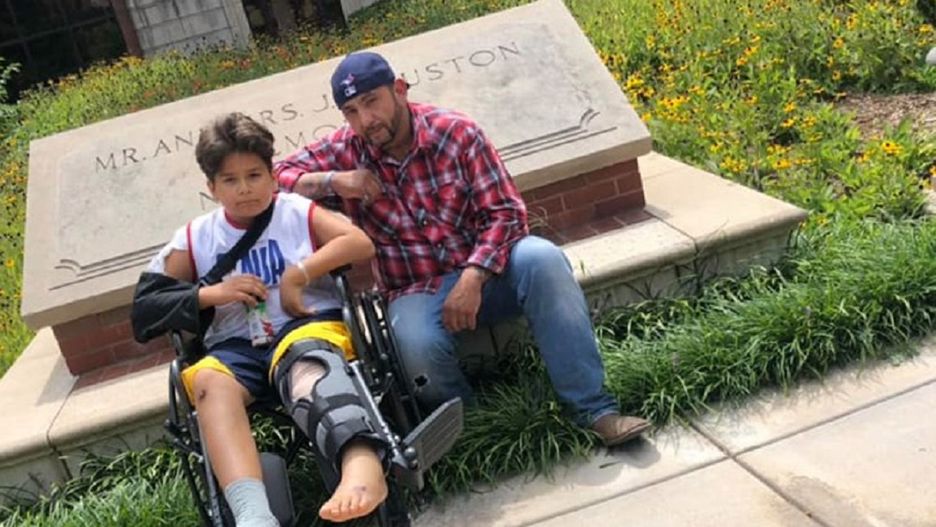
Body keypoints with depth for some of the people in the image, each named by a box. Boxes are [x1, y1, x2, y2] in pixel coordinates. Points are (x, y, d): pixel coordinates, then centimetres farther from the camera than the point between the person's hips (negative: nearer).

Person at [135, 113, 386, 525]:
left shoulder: (298, 212, 13)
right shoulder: (195, 239, 18)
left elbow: (361, 243, -1)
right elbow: (147, 308, 14)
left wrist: (298, 274, -10)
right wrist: (212, 294, -1)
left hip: (309, 325, -2)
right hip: (236, 347, 2)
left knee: (303, 361, -39)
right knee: (208, 381, -33)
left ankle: (361, 463, -67)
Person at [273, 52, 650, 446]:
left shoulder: (457, 133, -5)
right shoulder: (345, 151, 2)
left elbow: (505, 212, -9)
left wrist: (473, 278, -24)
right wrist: (332, 181, -16)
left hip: (486, 269, 0)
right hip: (418, 291, 0)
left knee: (541, 259, -32)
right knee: (417, 345, -35)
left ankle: (594, 409, -31)